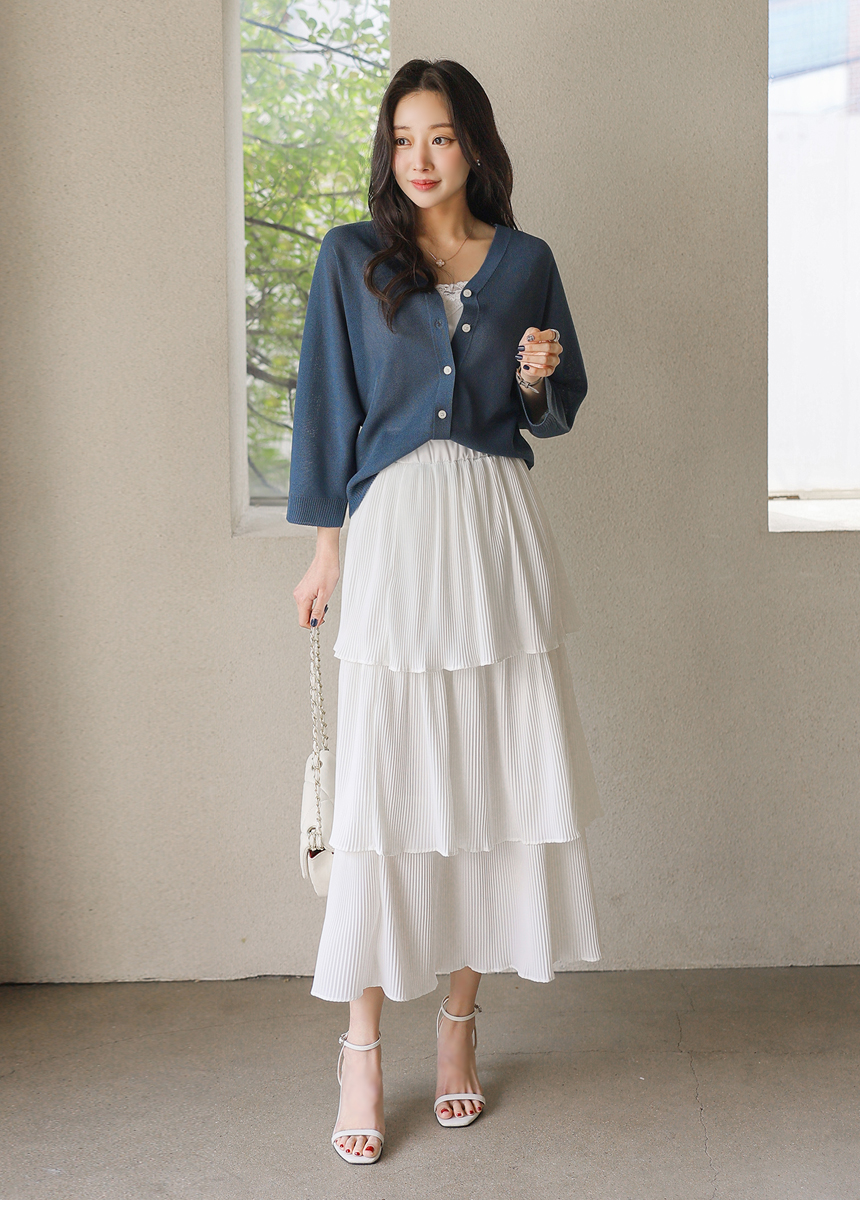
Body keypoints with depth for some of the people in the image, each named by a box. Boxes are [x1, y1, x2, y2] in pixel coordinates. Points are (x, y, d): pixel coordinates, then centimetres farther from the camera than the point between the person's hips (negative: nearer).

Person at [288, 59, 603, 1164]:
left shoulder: (527, 262, 11)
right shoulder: (351, 256, 7)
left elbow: (558, 410, 18)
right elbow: (324, 400, 6)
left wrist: (537, 379, -5)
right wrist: (326, 543, 2)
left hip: (498, 527, 2)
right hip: (393, 524, -2)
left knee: (495, 776, 2)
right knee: (381, 783, -6)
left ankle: (460, 1017, 16)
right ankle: (363, 1050, 2)